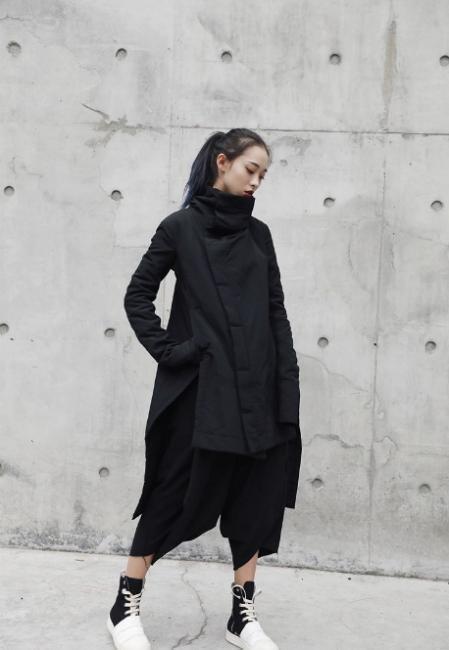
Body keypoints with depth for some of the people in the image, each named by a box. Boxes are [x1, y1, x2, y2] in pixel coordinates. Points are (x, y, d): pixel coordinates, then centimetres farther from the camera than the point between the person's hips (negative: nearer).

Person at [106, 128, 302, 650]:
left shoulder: (258, 233, 11)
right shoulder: (181, 226, 0)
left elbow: (276, 312, 8)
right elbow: (137, 295, 3)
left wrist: (288, 384, 1)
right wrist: (166, 350, -8)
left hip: (256, 386, 5)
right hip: (198, 386, -4)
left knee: (258, 496, 6)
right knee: (176, 494, 1)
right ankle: (125, 606, 17)